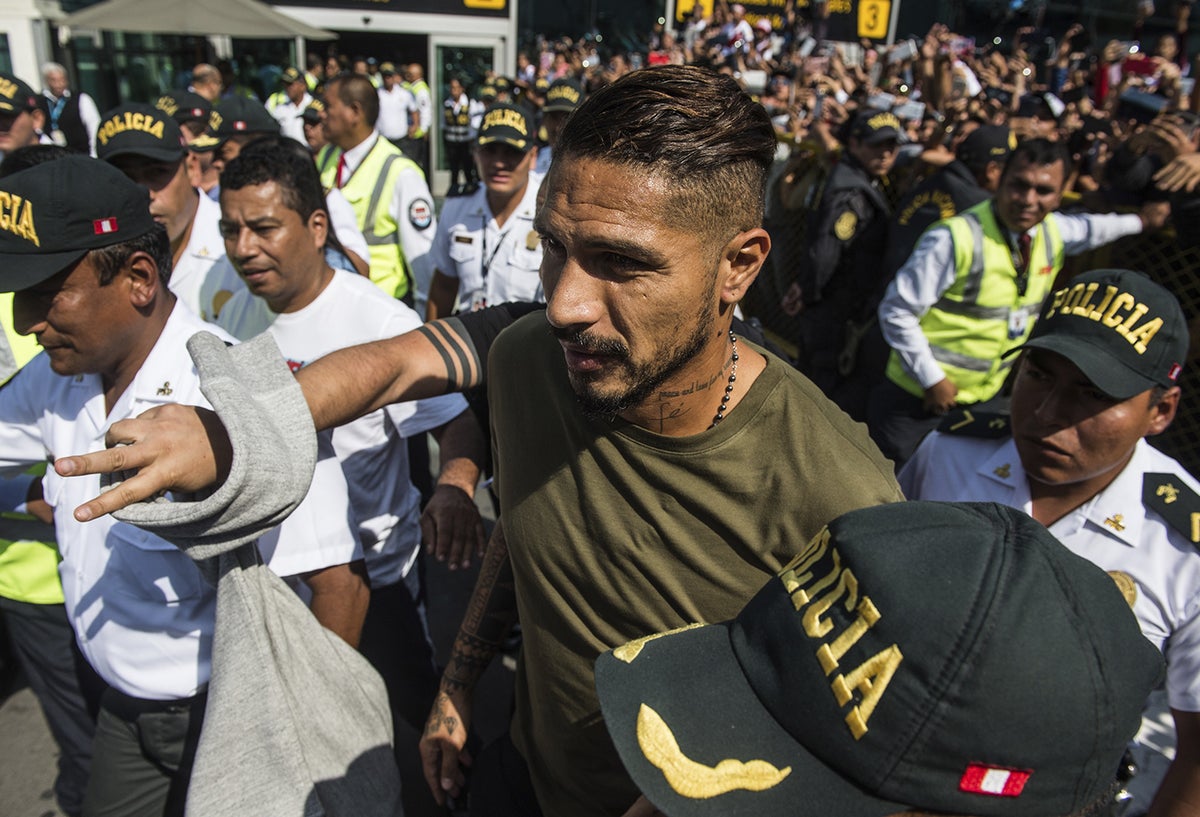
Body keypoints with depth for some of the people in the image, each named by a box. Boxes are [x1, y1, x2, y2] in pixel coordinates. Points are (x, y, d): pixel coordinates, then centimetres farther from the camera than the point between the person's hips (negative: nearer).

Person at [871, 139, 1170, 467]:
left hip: (986, 398, 7)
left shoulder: (1052, 232, 3)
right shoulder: (955, 239, -22)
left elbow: (1085, 228, 30)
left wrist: (1138, 221, 42)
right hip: (921, 398, -6)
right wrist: (932, 380, -16)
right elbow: (896, 311, -18)